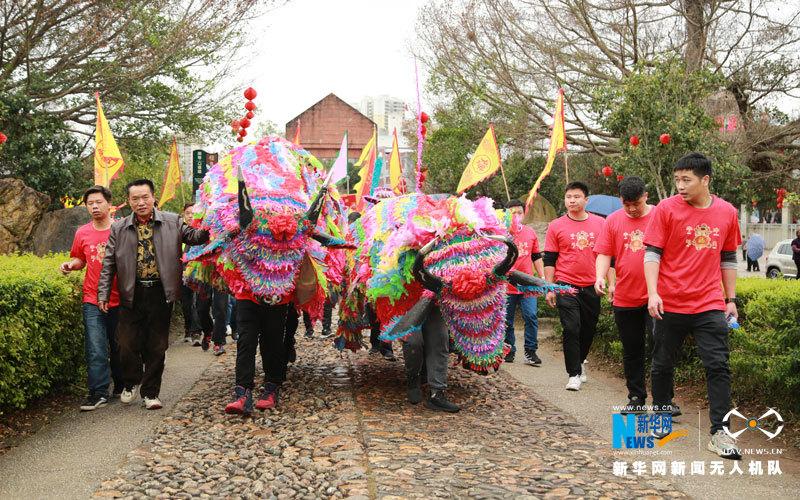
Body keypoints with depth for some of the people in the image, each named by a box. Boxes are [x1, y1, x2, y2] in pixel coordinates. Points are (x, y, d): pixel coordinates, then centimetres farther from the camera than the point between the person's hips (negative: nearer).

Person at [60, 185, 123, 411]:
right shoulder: (82, 233, 6)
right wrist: (71, 264, -1)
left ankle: (121, 386, 29)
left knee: (119, 346, 12)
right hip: (92, 301, 1)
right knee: (96, 350, -5)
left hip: (120, 299, -1)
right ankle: (98, 392, 2)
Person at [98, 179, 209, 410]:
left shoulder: (172, 222, 2)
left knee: (157, 346, 6)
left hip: (160, 294, -1)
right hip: (132, 295, 1)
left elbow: (194, 236, -3)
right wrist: (103, 294, 4)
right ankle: (131, 382, 31)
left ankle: (150, 392, 20)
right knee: (128, 343, 4)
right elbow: (108, 263, 9)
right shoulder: (119, 228, 6)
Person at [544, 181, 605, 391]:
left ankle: (579, 361, 35)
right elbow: (549, 260, 1)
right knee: (571, 329, -7)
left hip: (591, 287, 3)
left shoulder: (599, 223, 4)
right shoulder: (556, 226, 0)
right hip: (566, 286, -3)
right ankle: (574, 374, 3)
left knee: (589, 329, 13)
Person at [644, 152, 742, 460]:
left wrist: (730, 299, 12)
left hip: (710, 305, 2)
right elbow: (652, 254, -6)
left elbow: (728, 259, 14)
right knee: (663, 365, 10)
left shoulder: (727, 213, 5)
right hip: (671, 304, -1)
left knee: (718, 366, -4)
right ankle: (660, 414, 31)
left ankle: (719, 432, 2)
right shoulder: (666, 209, -4)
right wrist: (653, 293, -17)